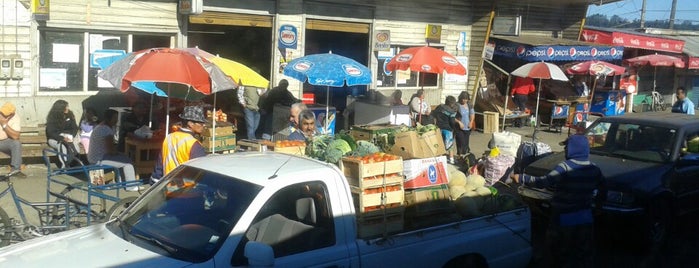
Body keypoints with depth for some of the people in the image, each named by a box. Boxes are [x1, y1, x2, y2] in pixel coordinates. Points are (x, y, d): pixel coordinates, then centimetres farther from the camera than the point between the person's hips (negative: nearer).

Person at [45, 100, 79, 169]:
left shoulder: (70, 115, 1)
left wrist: (71, 136, -20)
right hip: (54, 139, -3)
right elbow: (51, 133, -16)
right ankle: (64, 165, -41)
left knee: (74, 142, -31)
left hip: (67, 137, 3)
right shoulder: (51, 118, -9)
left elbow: (75, 128, 1)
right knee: (62, 144, -36)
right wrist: (63, 138, -31)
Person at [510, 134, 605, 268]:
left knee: (561, 251, 9)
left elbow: (543, 182, -24)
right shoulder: (594, 169, 1)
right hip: (585, 217, 6)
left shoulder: (565, 167, -18)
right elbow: (603, 192, 8)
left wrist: (520, 178, -16)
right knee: (585, 251, 16)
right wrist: (596, 204, 26)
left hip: (565, 217, -5)